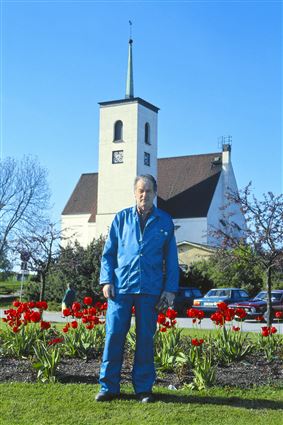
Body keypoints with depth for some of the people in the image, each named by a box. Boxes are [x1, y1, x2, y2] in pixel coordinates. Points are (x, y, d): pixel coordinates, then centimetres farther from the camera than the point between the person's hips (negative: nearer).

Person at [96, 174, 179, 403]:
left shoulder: (165, 221, 8)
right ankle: (109, 387, 9)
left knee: (145, 339, 5)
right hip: (121, 287, 0)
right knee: (114, 335, -2)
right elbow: (108, 253, 9)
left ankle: (143, 388, 17)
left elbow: (171, 258, 9)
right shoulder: (121, 218, 9)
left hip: (150, 290, 0)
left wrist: (170, 289, 2)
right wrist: (107, 281, -3)